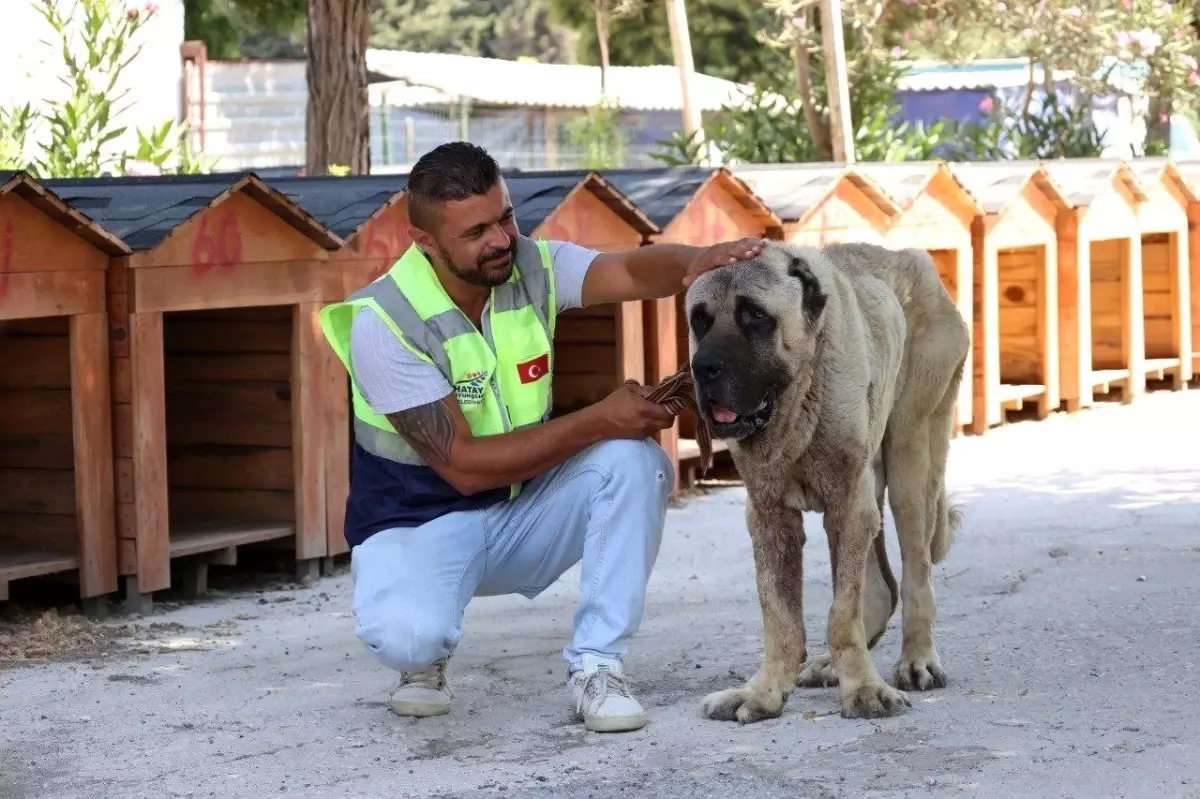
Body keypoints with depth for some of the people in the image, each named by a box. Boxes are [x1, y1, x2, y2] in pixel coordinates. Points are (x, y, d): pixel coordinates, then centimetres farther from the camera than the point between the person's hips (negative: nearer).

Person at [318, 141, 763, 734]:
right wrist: (597, 421, -28)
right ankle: (425, 657, 4)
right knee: (406, 635, -36)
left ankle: (595, 667, -14)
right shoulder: (385, 323, -23)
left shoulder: (532, 268, -9)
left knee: (635, 460, -22)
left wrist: (696, 262, -51)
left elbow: (631, 271, -28)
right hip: (421, 522, -5)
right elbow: (464, 466, -25)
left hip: (524, 510, 5)